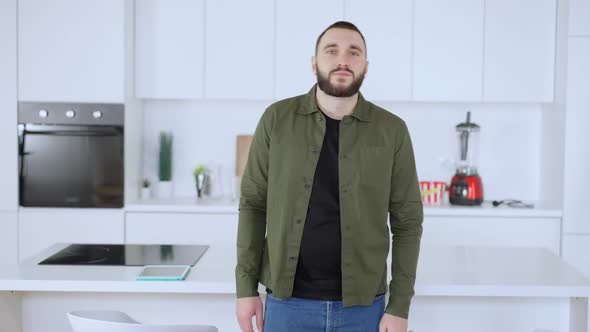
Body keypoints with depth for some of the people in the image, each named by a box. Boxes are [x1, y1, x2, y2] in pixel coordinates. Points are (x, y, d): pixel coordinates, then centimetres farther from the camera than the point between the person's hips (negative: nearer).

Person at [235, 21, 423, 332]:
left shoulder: (391, 131, -4)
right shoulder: (277, 119, -3)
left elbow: (407, 223, -1)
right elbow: (252, 204, 2)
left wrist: (399, 307, -5)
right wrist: (246, 287, -2)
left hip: (361, 306, 0)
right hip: (288, 301, 0)